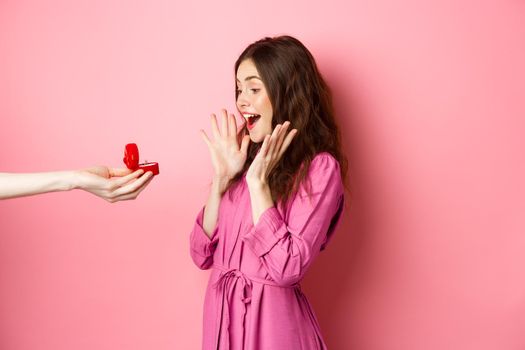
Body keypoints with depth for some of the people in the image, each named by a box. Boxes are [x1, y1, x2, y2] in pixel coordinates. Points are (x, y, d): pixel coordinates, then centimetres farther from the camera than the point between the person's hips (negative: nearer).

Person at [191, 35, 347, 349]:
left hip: (271, 319, -6)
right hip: (220, 314, 6)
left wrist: (258, 181, -20)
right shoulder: (246, 158, 4)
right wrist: (222, 176, -8)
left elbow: (287, 269, -22)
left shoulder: (319, 167, -13)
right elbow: (202, 255, 0)